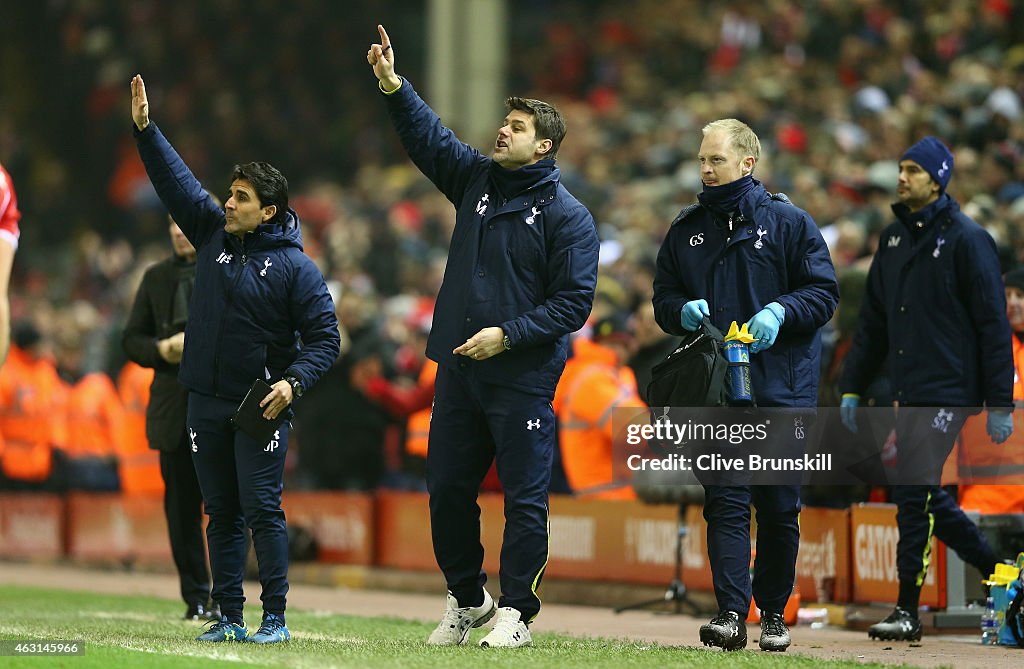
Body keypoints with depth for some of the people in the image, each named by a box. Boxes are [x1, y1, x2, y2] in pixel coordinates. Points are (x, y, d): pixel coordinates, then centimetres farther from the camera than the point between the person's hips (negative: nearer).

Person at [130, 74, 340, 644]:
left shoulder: (296, 267, -8)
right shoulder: (213, 233, 8)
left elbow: (325, 338, -9)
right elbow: (176, 180, 12)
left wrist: (294, 382, -22)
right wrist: (146, 129, 5)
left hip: (261, 405, -5)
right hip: (206, 402, 6)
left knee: (262, 509, -9)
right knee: (222, 513, 7)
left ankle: (276, 618, -4)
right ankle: (230, 618, 11)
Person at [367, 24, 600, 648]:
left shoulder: (568, 216, -6)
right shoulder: (477, 178, 11)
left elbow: (574, 302, -10)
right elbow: (428, 136, 8)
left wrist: (509, 334, -18)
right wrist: (393, 86, -7)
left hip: (523, 376, -6)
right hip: (458, 367, 6)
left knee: (524, 497, -3)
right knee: (448, 490, 10)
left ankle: (516, 613, 5)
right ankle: (467, 598, 26)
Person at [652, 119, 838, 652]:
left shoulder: (788, 222, 1)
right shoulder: (686, 229, 12)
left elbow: (824, 292, -1)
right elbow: (663, 298, 16)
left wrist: (781, 311, -18)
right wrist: (683, 311, -7)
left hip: (782, 388, -2)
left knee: (779, 508, 5)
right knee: (726, 503, -8)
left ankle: (773, 612, 19)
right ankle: (731, 614, -14)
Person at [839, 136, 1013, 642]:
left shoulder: (966, 239, -8)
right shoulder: (894, 239, 14)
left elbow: (993, 324, -10)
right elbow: (873, 320, 19)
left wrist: (1000, 404, -13)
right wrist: (852, 386, 13)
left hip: (948, 391, -8)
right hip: (909, 391, 8)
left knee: (914, 493, -11)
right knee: (921, 493, 11)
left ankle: (908, 612, -6)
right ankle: (997, 572, 26)